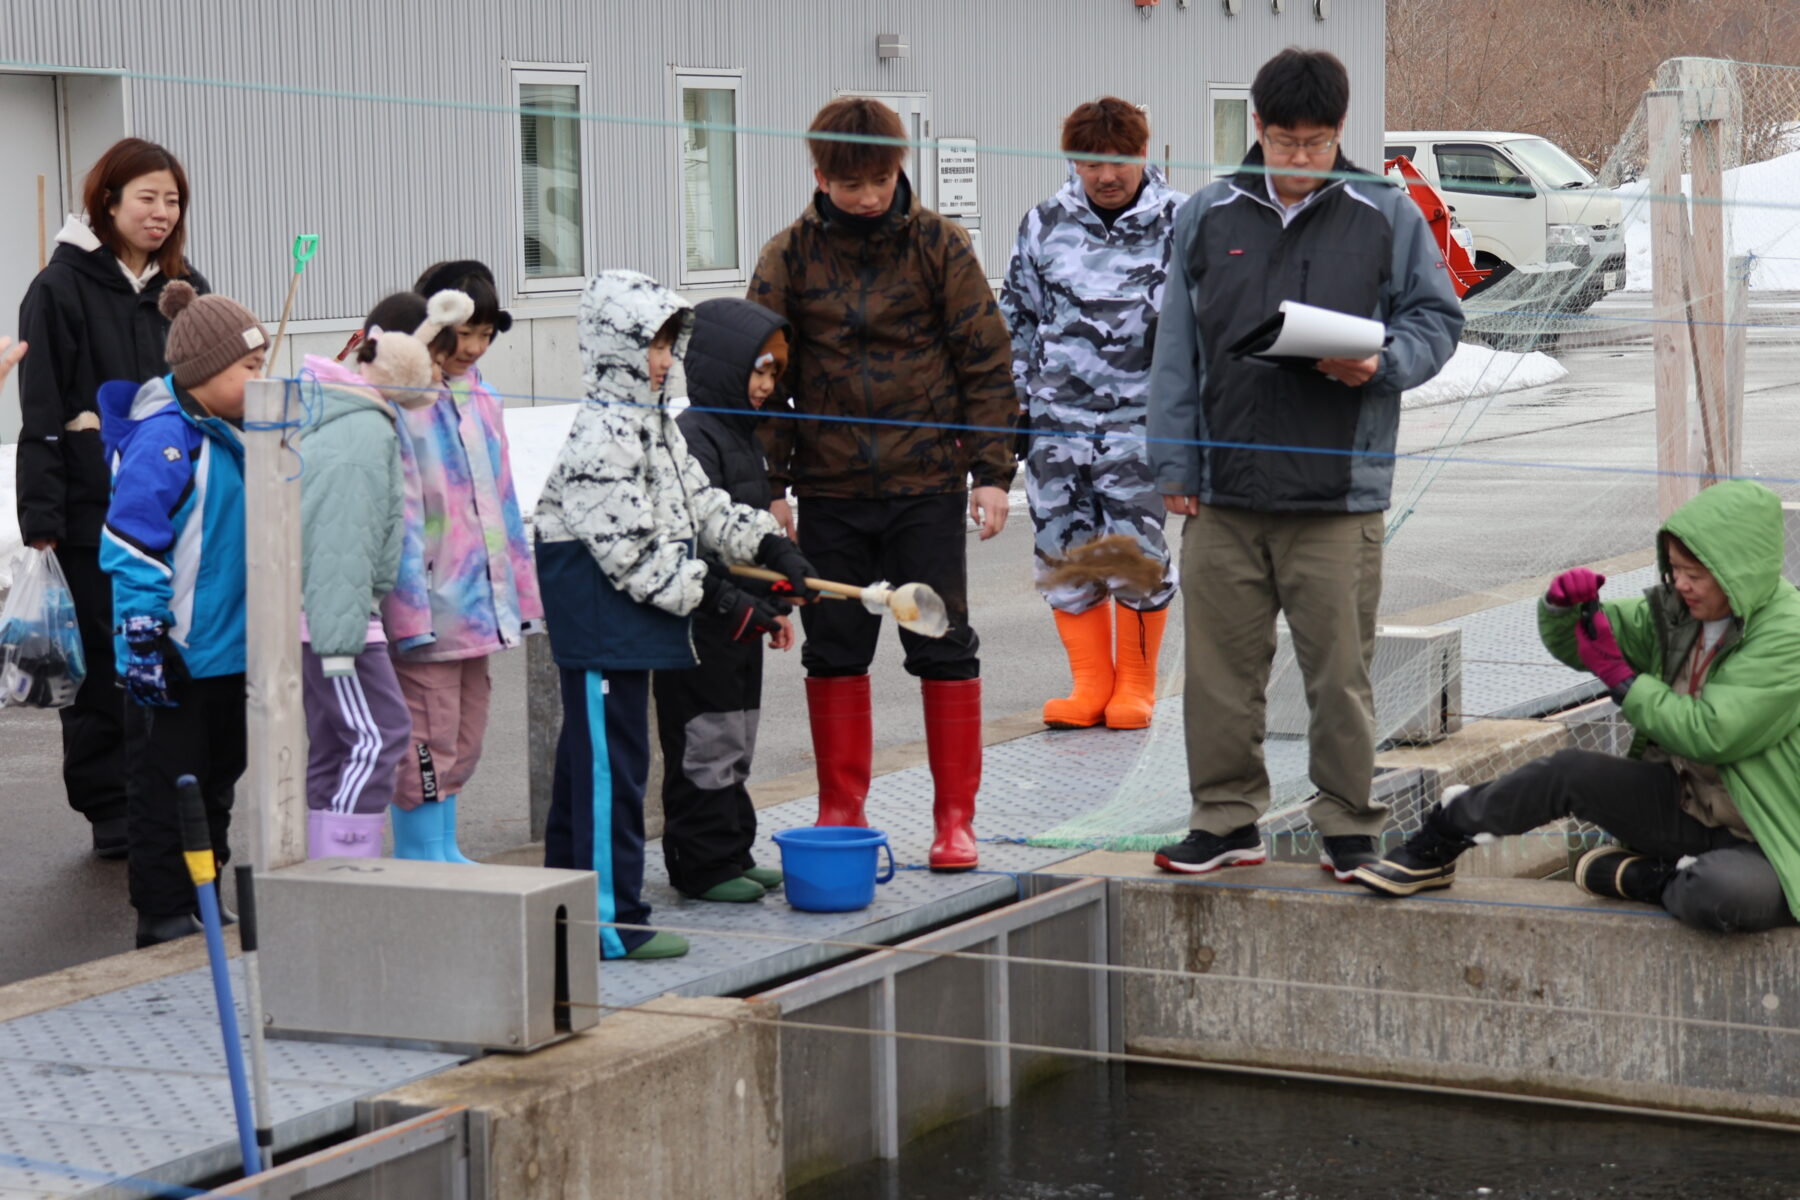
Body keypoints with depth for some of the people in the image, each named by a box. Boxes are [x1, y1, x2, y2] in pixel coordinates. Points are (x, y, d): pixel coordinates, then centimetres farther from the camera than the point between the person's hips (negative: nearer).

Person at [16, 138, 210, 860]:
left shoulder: (188, 289, 14)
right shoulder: (62, 288, -1)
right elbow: (41, 415, -5)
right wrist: (41, 521, -12)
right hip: (96, 508, -4)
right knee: (105, 661, -1)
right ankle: (112, 812, 8)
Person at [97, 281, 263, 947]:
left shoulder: (232, 435, 11)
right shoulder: (165, 440, -18)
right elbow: (131, 546, -20)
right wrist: (143, 638, -21)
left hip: (230, 653, 9)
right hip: (177, 658, -9)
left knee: (215, 784, 16)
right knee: (166, 786, 1)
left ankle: (201, 903, 26)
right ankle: (163, 916, 8)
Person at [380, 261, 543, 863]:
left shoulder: (481, 401, 14)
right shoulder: (398, 403, -12)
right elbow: (399, 516, -15)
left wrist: (520, 588, 18)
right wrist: (410, 610, -18)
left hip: (479, 604, 8)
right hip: (427, 609, -8)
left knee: (464, 740, 15)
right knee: (427, 743, -3)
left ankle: (444, 852, 24)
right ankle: (419, 856, 5)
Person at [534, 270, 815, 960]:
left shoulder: (654, 422, 13)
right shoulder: (601, 437, -20)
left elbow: (699, 504, 17)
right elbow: (632, 552, -23)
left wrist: (769, 546, 3)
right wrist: (718, 600, -21)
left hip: (629, 618, 11)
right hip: (599, 616, -11)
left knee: (587, 757, 17)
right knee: (612, 762, -7)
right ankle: (612, 921, -2)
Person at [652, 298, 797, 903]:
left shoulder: (743, 435, 16)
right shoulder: (693, 439, -16)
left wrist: (770, 606, 21)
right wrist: (736, 605, -24)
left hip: (741, 623, 10)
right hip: (703, 627, -10)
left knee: (735, 748, 15)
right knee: (705, 747, -4)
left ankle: (732, 855, 23)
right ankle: (702, 865, 3)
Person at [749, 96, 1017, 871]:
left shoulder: (937, 246, -2)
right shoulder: (790, 256, 1)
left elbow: (985, 362, 0)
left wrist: (991, 471, -4)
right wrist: (770, 485, -1)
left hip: (926, 485, -1)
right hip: (830, 492, 2)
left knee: (944, 648, 2)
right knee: (834, 653, 8)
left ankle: (955, 817, 10)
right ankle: (840, 814, 19)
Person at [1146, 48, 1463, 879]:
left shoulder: (1388, 217, 4)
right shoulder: (1207, 217, 8)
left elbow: (1436, 319, 9)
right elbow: (1176, 350, 10)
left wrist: (1381, 366, -11)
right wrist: (1174, 466, 5)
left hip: (1339, 496, -2)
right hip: (1223, 496, 2)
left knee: (1340, 670, 1)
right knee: (1220, 666, 6)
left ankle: (1349, 827, 13)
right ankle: (1227, 819, 18)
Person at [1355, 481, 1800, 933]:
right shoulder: (1676, 610, 5)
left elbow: (1708, 735, -24)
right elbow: (1568, 643, 15)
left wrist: (1617, 674, -15)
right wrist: (1563, 605, -9)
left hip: (1762, 844, -7)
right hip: (1683, 803, 7)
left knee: (1722, 895, -40)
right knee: (1568, 772, -11)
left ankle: (1640, 878, -9)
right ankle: (1433, 850, 6)